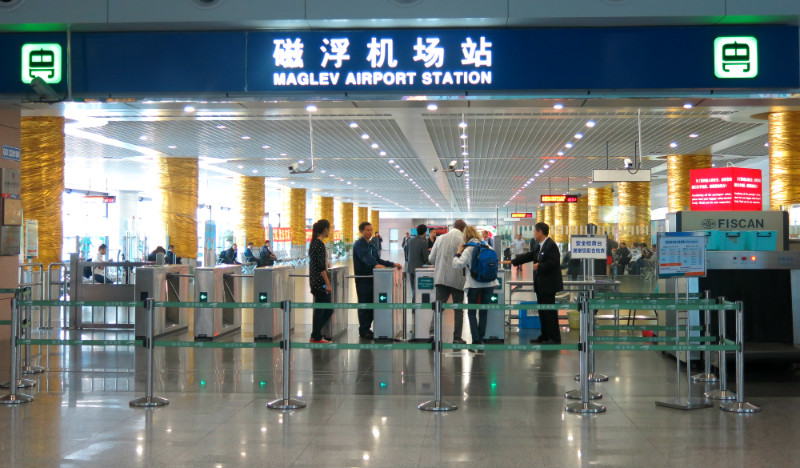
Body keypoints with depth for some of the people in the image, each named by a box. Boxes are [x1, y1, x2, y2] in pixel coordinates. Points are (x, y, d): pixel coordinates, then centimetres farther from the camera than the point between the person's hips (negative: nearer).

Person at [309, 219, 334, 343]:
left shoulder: (314, 242, 12)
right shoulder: (320, 244, -17)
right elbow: (321, 267, -20)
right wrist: (327, 283, -18)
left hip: (314, 281, 10)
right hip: (320, 281, -10)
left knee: (328, 309, 14)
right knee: (320, 310, 0)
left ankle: (316, 334, 17)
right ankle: (316, 337, 8)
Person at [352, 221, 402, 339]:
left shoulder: (370, 245, 17)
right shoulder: (358, 245, -10)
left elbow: (378, 260, 19)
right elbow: (365, 257, -28)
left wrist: (392, 264, 8)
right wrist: (375, 265, -45)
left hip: (371, 277, 8)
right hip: (362, 278, -8)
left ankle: (367, 329, 16)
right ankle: (363, 330, 2)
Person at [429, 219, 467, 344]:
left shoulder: (441, 238, 3)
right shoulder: (463, 241, -8)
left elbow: (431, 259, 4)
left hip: (441, 278, 3)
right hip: (457, 279, -3)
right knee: (458, 310, 8)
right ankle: (457, 338, 8)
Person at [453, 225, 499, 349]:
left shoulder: (468, 249, -10)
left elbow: (458, 265, -17)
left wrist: (458, 253, -4)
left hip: (474, 284, -4)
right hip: (489, 283, 4)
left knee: (472, 312, 4)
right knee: (484, 311, 11)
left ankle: (476, 340, -7)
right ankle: (481, 339, 12)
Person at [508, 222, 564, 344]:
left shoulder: (551, 245, -16)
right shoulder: (541, 246, 14)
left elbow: (552, 263, -24)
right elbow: (529, 256, 21)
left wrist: (539, 266, -13)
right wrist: (512, 262, 21)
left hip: (548, 285, -10)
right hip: (541, 286, 10)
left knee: (549, 311, -6)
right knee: (542, 311, 15)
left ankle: (555, 338, 0)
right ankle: (545, 336, 23)